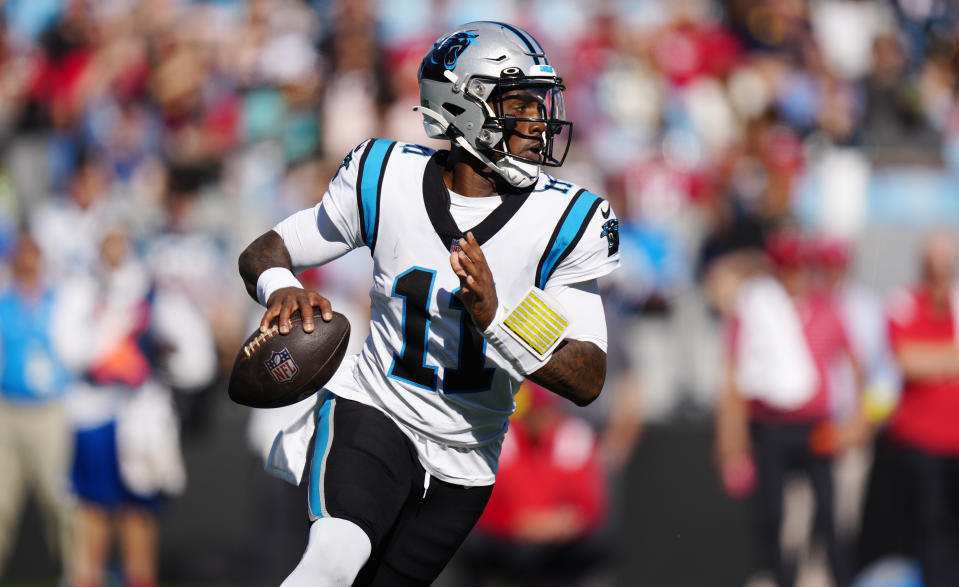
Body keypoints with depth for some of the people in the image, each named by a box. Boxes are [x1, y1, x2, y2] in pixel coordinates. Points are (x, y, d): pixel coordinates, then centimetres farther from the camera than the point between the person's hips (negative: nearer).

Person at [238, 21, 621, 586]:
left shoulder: (563, 222, -12)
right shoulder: (387, 180, -9)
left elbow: (589, 381, -15)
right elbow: (263, 252, 2)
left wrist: (495, 318, -31)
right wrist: (281, 289, -24)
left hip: (465, 461, 2)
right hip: (375, 411, -2)